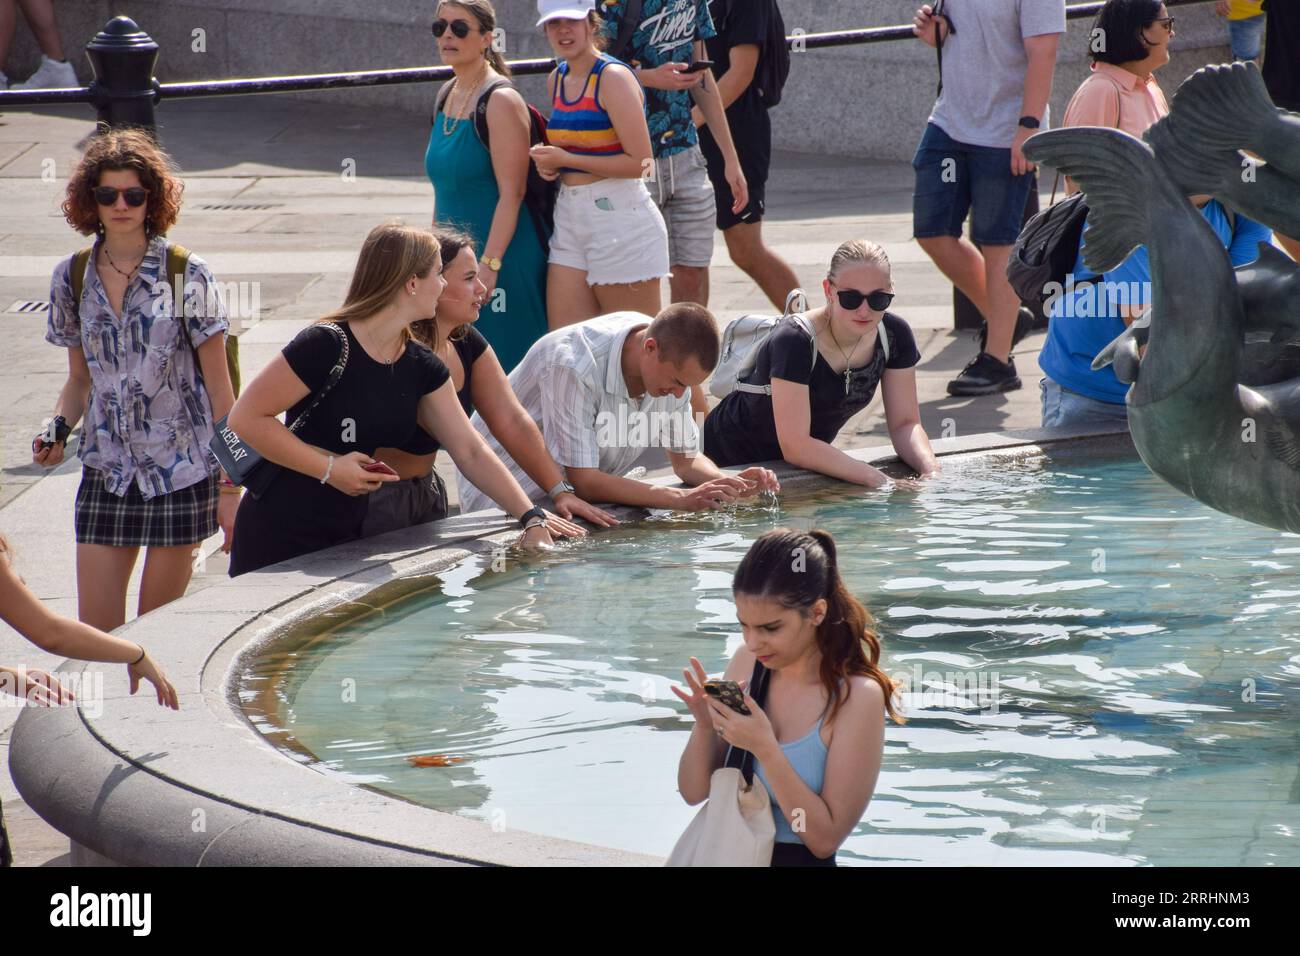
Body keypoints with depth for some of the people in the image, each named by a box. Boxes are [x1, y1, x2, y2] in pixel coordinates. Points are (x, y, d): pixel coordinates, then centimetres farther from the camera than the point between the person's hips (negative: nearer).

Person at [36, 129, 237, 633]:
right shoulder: (72, 278, 5)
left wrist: (230, 488, -7)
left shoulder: (187, 276, -6)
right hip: (106, 473, 3)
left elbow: (219, 385, -4)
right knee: (96, 636, -2)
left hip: (183, 473, -3)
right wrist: (57, 431, -4)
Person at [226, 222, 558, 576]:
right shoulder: (326, 345, -19)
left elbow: (470, 451, 6)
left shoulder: (421, 368, 4)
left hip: (348, 539, 7)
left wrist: (532, 519, -2)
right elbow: (246, 417, -19)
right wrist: (330, 467, -20)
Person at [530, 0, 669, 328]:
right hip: (570, 220, 8)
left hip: (620, 217, -8)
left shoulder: (613, 78, -11)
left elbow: (639, 162, -17)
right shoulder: (556, 80, 13)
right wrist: (550, 163, 8)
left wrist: (566, 159, -14)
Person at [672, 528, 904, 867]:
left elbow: (825, 838, -13)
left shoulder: (858, 697, -13)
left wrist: (765, 749, -20)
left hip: (799, 859, -4)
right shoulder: (748, 662, 1)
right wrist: (704, 725, -11)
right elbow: (694, 792, 7)